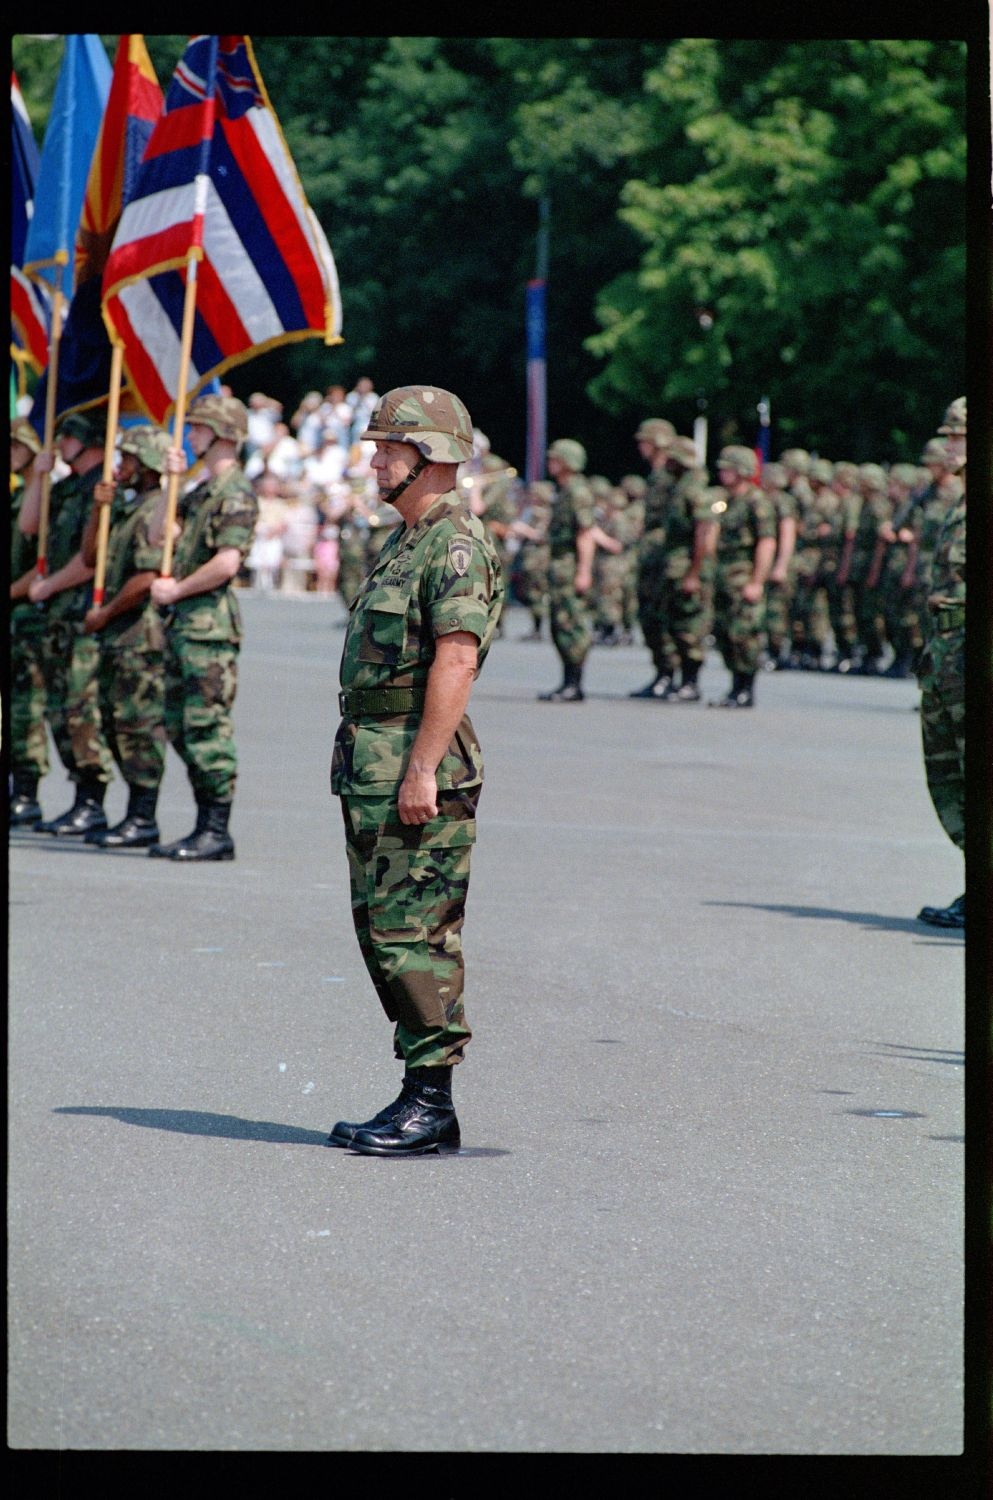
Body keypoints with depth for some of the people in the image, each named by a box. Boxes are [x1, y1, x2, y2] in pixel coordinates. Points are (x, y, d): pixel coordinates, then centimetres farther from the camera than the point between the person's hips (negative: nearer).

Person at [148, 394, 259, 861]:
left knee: (207, 726, -9)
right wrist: (172, 481, 3)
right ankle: (206, 825, 16)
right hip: (183, 623, 10)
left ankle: (217, 831, -6)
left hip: (210, 626, -10)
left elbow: (226, 563, -22)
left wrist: (175, 590, -11)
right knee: (180, 726, 11)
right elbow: (159, 533, 11)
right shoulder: (202, 490, 19)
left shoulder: (235, 493, -12)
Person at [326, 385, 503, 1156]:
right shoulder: (405, 539, 19)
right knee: (382, 931, 11)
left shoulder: (456, 542, -13)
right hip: (370, 762, 10)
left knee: (414, 936, -8)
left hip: (416, 765, -10)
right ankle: (418, 1097, 16)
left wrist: (421, 769, -25)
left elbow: (455, 660, -21)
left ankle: (431, 1104, -4)